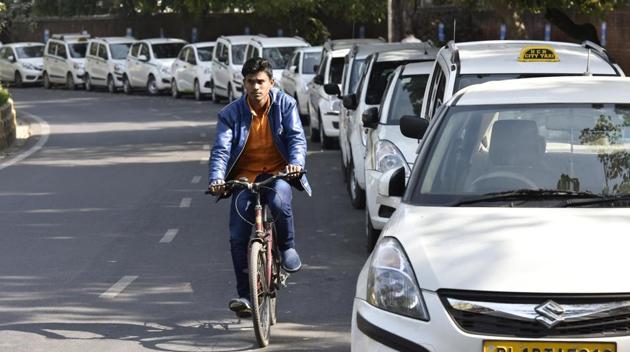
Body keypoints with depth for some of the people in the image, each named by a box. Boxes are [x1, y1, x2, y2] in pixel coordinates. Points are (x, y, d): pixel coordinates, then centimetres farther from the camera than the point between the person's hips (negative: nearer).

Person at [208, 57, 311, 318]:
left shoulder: (284, 104, -1)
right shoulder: (231, 114, -3)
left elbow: (297, 137, -8)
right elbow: (221, 149, -11)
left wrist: (296, 162, -30)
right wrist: (216, 178, -30)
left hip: (277, 172, -1)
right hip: (245, 176, 1)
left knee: (279, 201, -36)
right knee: (238, 237, -12)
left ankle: (287, 247, -6)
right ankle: (244, 295, -2)